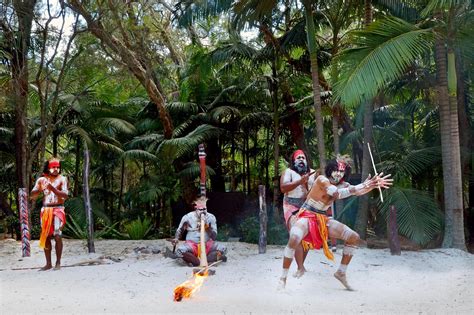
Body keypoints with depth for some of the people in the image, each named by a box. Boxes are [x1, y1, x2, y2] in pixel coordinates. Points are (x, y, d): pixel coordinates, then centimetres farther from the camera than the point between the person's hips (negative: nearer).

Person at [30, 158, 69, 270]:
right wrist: (40, 189, -16)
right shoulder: (41, 180, 9)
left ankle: (58, 262, -9)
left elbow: (65, 195, -11)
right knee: (46, 237, 5)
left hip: (58, 209, -4)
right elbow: (32, 196, 4)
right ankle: (48, 263, 12)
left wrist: (52, 188, -22)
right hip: (45, 210, 4)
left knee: (57, 236, -15)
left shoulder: (62, 179, 0)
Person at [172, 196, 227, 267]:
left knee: (222, 248, -27)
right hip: (192, 244, -1)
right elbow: (180, 230, 15)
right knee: (180, 250, -34)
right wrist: (176, 239, -4)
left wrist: (207, 226, -18)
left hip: (207, 245, 2)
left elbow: (214, 237, -4)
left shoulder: (211, 217, 1)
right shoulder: (188, 217, 0)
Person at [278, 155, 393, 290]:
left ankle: (341, 273, 13)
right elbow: (337, 194, -31)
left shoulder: (341, 184, 5)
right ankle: (283, 278, -23)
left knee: (354, 238, 0)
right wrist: (360, 186, -35)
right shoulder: (322, 179, -17)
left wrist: (374, 184, -21)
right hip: (307, 216, -7)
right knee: (294, 239, -37)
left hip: (323, 219, 8)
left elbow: (358, 191, -5)